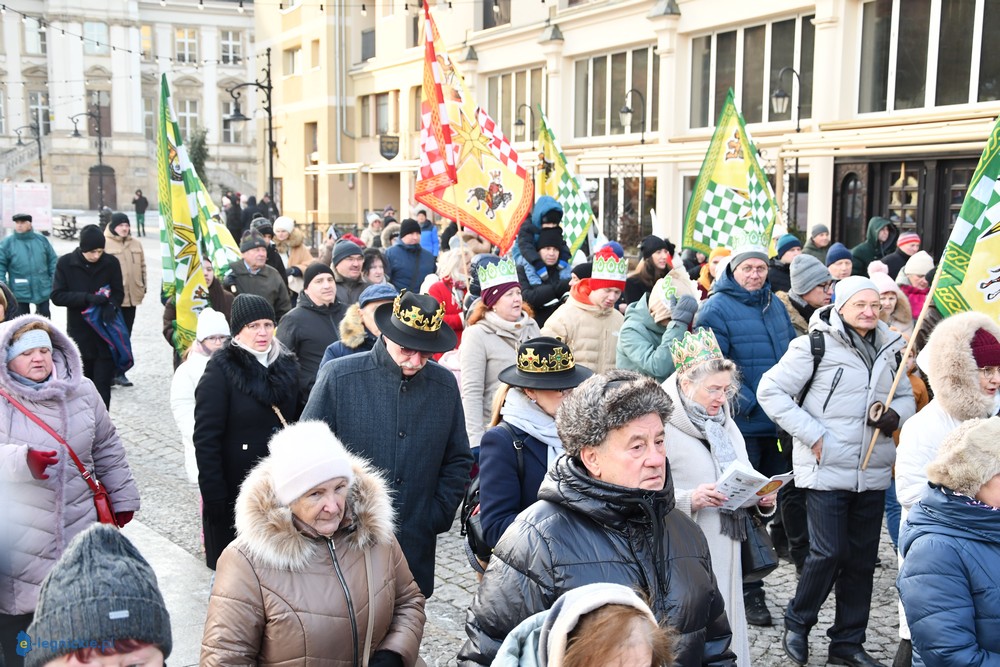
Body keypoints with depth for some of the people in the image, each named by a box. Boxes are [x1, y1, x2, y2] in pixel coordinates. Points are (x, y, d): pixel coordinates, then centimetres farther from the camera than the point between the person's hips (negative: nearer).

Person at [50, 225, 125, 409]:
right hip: (78, 334, 1)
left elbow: (118, 292, 4)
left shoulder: (111, 263, -4)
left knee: (102, 387, -1)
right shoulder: (65, 263, -5)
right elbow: (57, 296, -7)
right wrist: (87, 297, -22)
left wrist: (110, 305, -19)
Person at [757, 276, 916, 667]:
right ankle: (797, 624, 18)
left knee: (862, 559, 10)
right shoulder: (816, 345, -8)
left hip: (873, 473, 6)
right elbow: (771, 390, -10)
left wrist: (896, 415, -4)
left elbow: (906, 396, 20)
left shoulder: (889, 348, 10)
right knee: (829, 553, -7)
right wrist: (810, 433, -14)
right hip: (825, 470, -6)